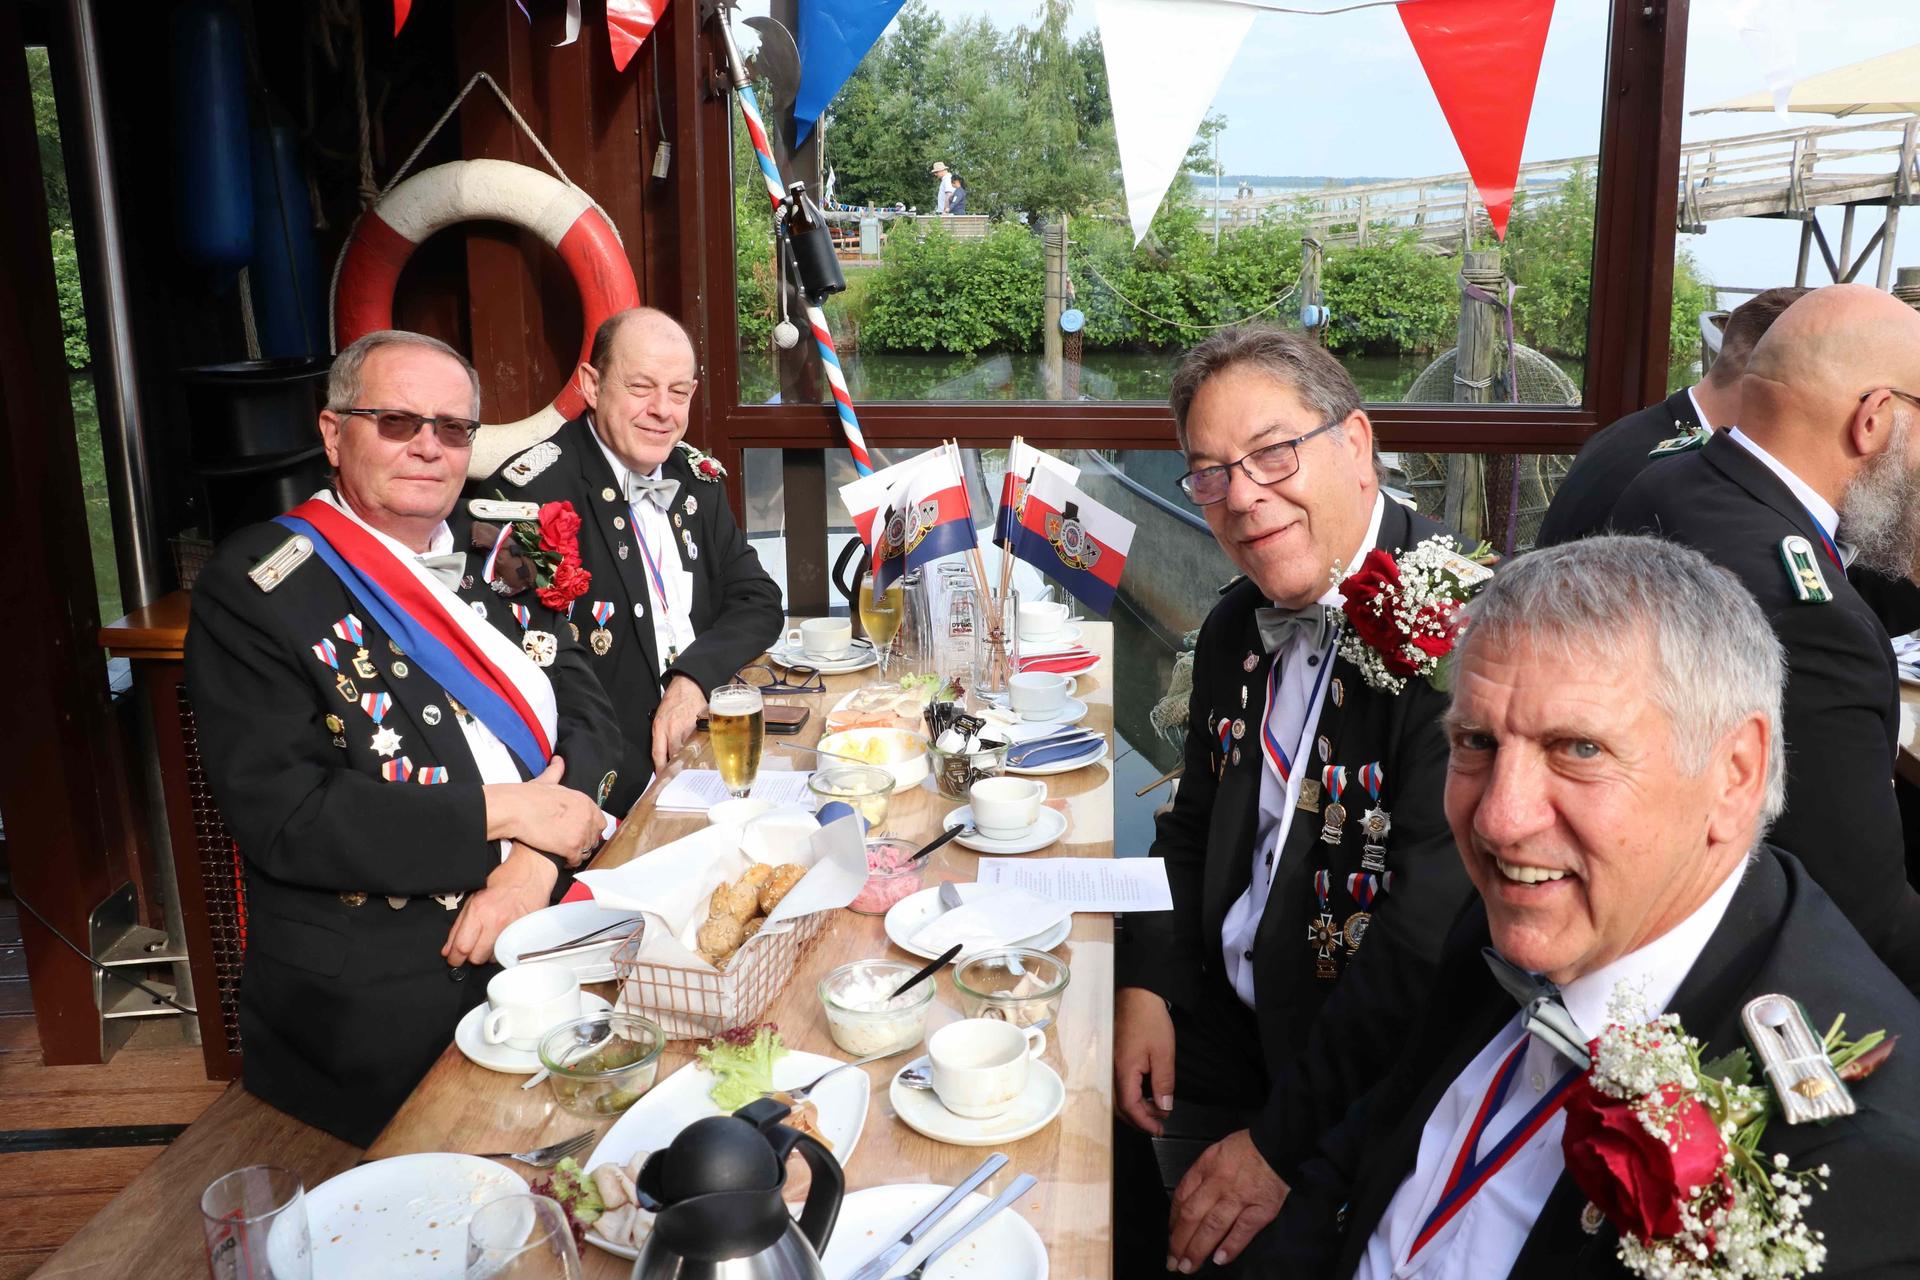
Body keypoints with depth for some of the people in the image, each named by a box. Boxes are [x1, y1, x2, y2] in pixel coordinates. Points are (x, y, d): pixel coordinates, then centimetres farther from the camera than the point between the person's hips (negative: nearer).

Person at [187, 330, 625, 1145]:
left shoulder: (496, 552, 10)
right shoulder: (253, 590, -7)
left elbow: (586, 712, 6)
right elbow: (283, 817, -15)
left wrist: (536, 860, -13)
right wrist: (503, 811, -16)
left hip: (555, 918, 5)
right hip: (388, 1008, -5)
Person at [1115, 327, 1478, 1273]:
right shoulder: (1234, 629, 4)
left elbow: (1435, 934, -26)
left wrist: (1286, 1143, -23)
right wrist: (1148, 984, 0)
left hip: (1375, 1079, -7)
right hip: (1221, 1014, 7)